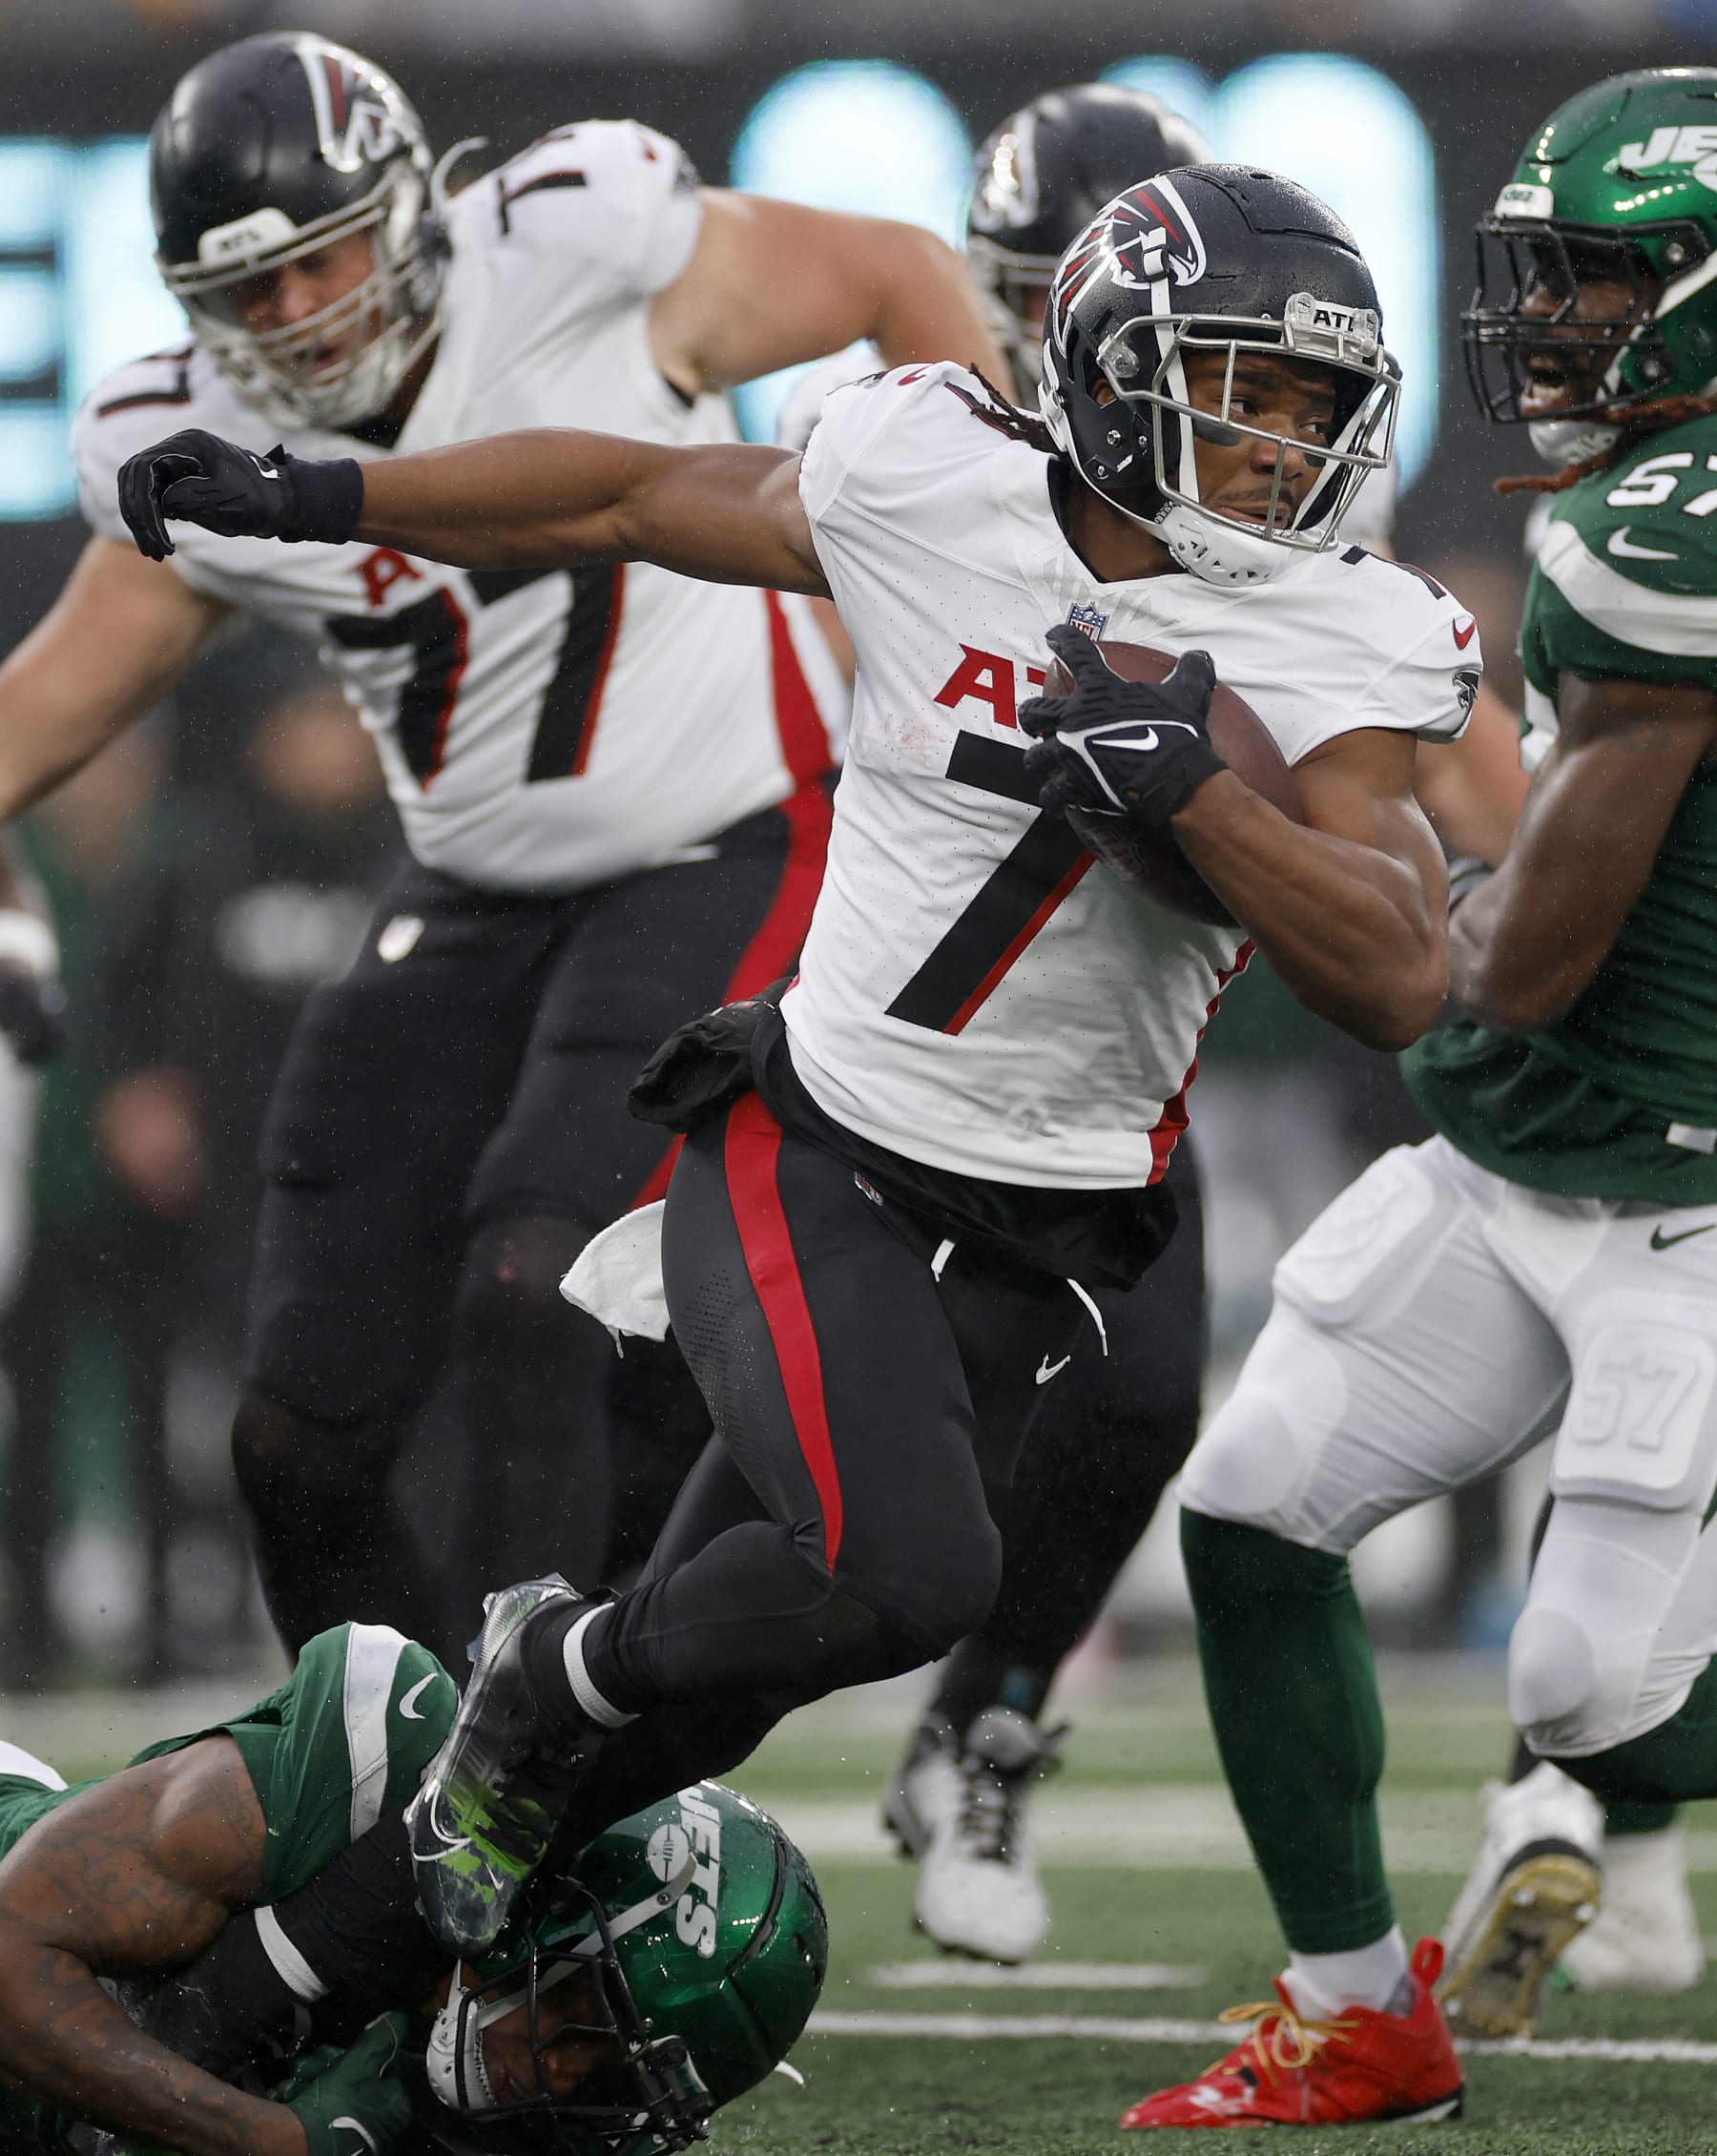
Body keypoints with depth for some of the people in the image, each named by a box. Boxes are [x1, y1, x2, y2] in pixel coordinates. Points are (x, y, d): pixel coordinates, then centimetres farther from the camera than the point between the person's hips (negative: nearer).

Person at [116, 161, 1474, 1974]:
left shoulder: (1334, 650, -7)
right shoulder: (936, 489, -9)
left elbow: (1398, 984, -17)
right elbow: (632, 497, 7)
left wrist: (1186, 787, -30)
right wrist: (299, 499, 10)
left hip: (1028, 1255, 3)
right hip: (807, 1161, -2)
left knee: (697, 1691, 9)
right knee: (906, 1577, -25)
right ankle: (561, 1670, 3)